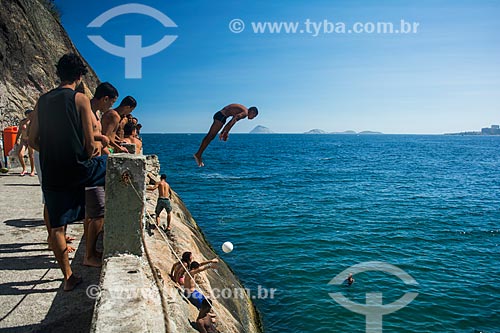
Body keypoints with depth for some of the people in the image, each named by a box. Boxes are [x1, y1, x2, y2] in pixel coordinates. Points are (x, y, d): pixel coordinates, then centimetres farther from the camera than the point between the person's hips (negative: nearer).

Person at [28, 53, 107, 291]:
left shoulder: (42, 101, 10)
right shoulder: (80, 99, -6)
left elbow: (33, 141, 11)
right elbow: (90, 144, -10)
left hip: (51, 174, 5)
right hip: (77, 169, -5)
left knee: (57, 227, 10)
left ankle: (68, 277, 20)